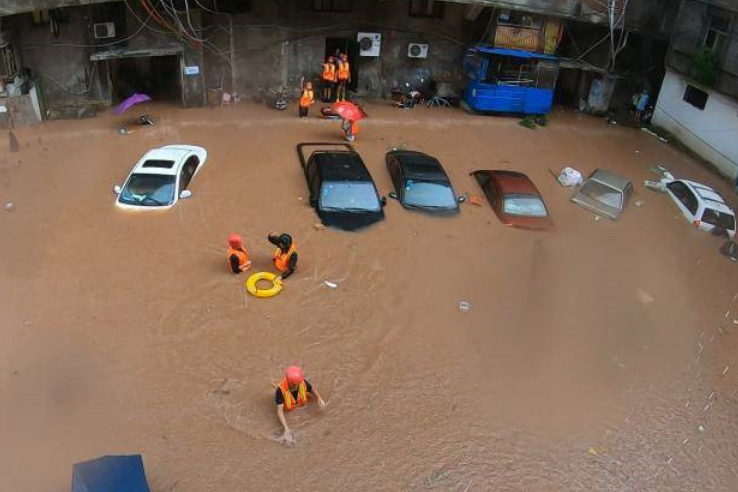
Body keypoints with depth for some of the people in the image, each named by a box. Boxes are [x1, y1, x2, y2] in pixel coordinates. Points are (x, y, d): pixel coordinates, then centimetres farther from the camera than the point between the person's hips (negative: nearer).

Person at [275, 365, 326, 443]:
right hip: (289, 411, -2)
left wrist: (319, 398, -26)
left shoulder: (303, 382, -31)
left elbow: (312, 389, -7)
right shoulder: (281, 390, -39)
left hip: (303, 406, 2)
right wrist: (286, 429, -47)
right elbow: (280, 411, -37)